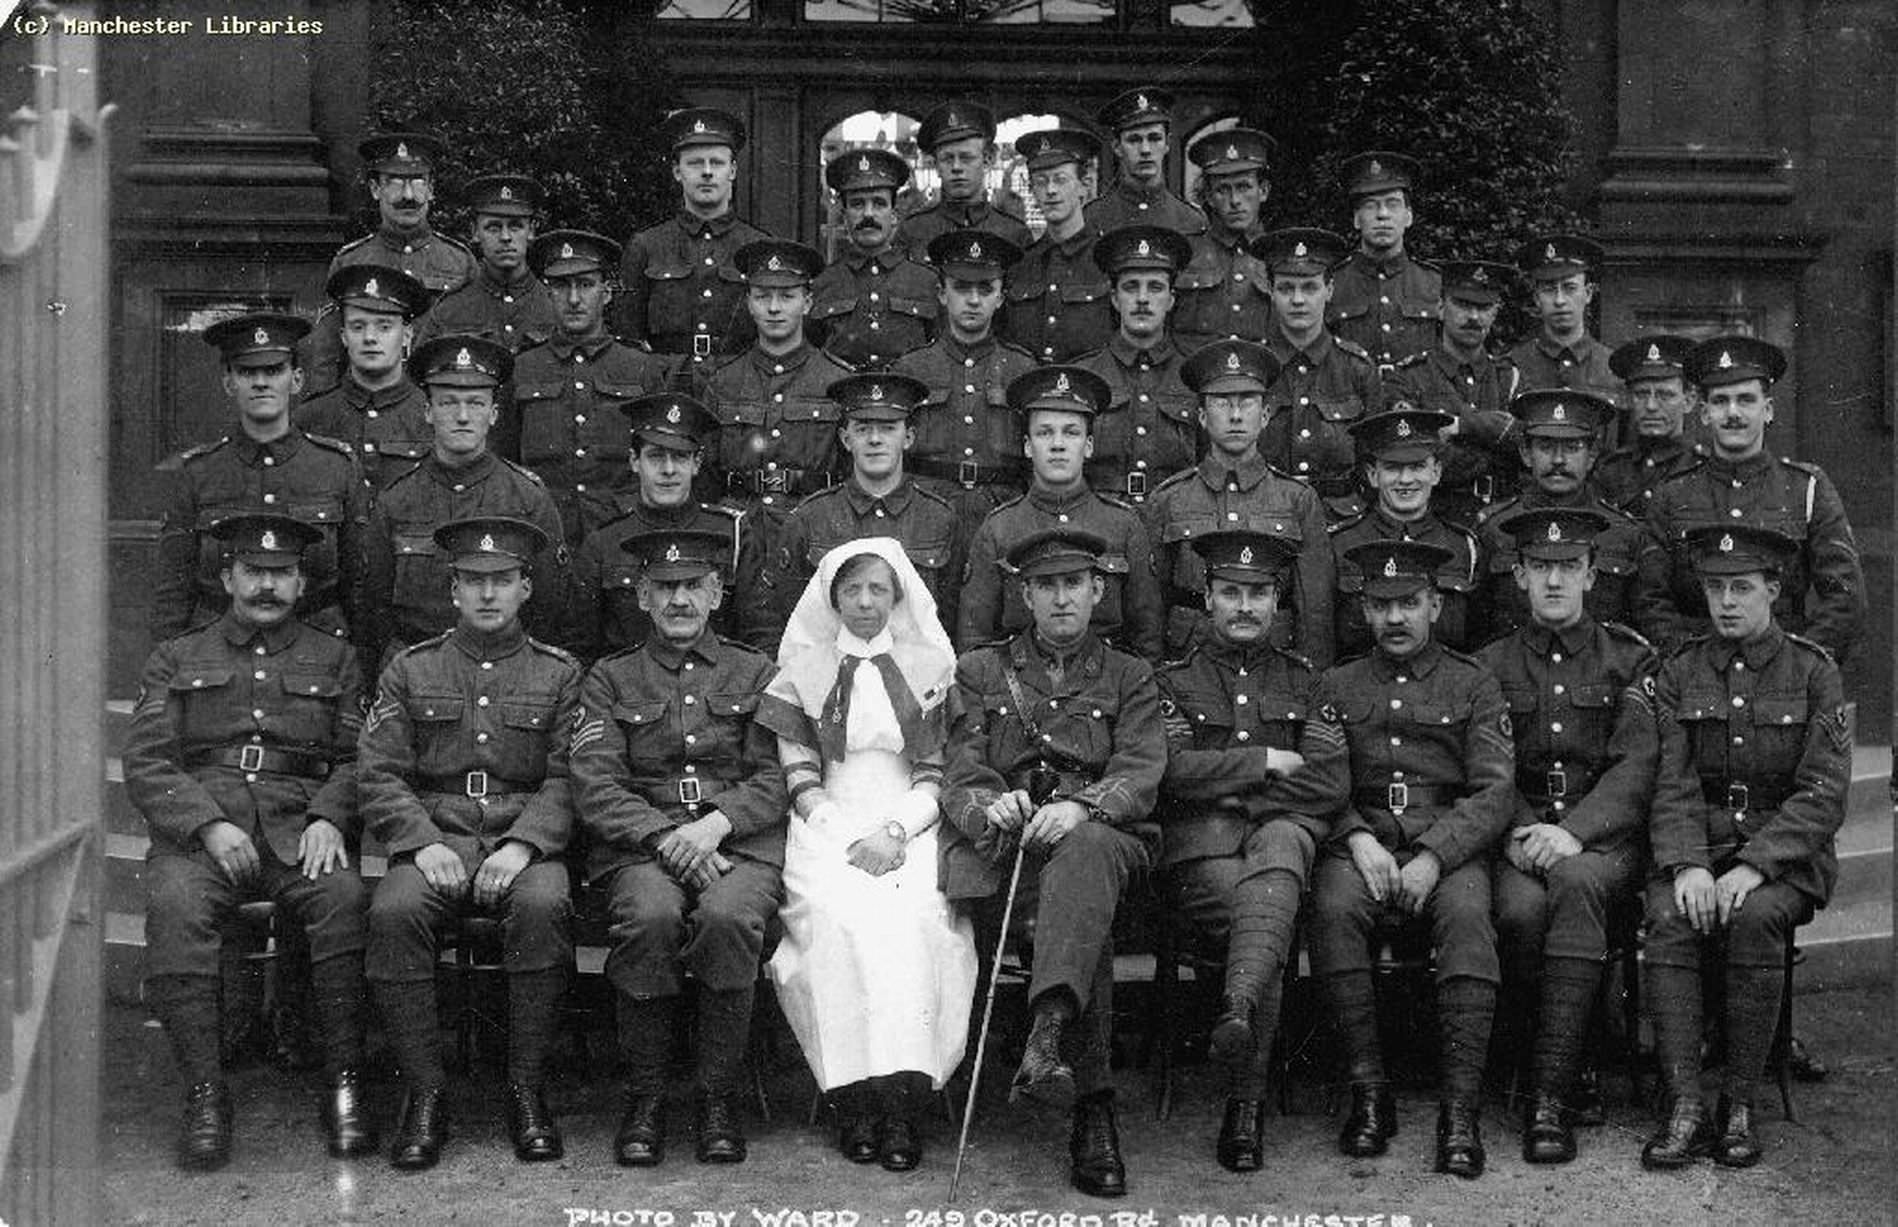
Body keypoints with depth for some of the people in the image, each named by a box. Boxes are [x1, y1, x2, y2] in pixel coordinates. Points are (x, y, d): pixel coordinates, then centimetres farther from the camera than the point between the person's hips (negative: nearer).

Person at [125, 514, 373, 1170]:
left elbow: (359, 760, 12)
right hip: (197, 835, 0)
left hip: (300, 836, 0)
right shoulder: (176, 660, 19)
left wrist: (330, 818, -10)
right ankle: (204, 1093, -30)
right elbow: (145, 762, 6)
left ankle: (344, 1085, -28)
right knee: (174, 903, -35)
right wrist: (209, 825, -11)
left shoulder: (333, 660, 22)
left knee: (344, 896, -34)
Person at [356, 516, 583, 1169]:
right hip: (434, 839, 1)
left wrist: (522, 845, -15)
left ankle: (528, 1091, -23)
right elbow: (378, 776, 6)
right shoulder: (409, 670, 15)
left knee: (543, 905, -35)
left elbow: (567, 780, 3)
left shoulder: (559, 674, 13)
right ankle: (424, 1092, -21)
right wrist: (423, 843, -12)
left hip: (525, 840, -1)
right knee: (394, 911, -32)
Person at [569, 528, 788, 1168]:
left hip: (742, 844, 0)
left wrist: (716, 824, -13)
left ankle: (719, 1097, -19)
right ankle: (645, 1097, -18)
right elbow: (595, 787, 2)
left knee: (727, 917, -34)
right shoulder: (610, 679, 15)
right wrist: (666, 838, -14)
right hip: (639, 846, 0)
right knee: (652, 916, -35)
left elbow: (776, 779, 6)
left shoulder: (756, 673, 17)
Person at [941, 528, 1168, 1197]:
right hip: (1003, 843, 0)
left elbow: (1140, 773, 4)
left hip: (1095, 835, 0)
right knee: (1089, 921, -34)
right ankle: (1093, 1111, -37)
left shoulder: (1128, 678, 21)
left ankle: (1045, 1039, -56)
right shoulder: (980, 671, 21)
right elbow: (960, 779, 9)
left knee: (1088, 852, -40)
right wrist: (991, 807, -16)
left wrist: (1082, 806, -19)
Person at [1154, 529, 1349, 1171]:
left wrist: (1224, 782, -2)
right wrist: (1268, 762, -1)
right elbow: (1172, 772, -2)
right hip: (1201, 852, 0)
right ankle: (1246, 1102, -37)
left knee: (1279, 843, -39)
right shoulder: (1174, 681, 18)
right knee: (1267, 924, -33)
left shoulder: (1303, 681, 21)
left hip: (1284, 834, 0)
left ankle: (1238, 1006, -58)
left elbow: (1332, 786, 6)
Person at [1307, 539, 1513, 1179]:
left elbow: (1493, 793, 2)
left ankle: (1461, 1112, -35)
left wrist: (1433, 857, -15)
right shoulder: (1336, 687, 18)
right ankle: (1370, 1094, -26)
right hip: (1360, 841, 1)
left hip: (1451, 844, -1)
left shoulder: (1474, 685, 12)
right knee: (1334, 908, -33)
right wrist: (1359, 839, -12)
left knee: (1466, 914, -34)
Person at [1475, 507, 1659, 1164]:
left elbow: (1637, 767, -1)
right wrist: (1515, 833, -14)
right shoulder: (1490, 665, 15)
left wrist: (1574, 833, -18)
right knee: (1521, 909, -35)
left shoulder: (1630, 658, 11)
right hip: (1517, 835, 1)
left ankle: (1551, 1095, -39)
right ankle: (1520, 1057, -14)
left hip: (1604, 837, -1)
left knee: (1576, 883, -37)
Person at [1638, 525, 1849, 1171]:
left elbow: (1822, 797, -6)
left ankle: (1740, 1105, -25)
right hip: (1700, 849, 2)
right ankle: (1685, 1105, -29)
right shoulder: (1679, 672, 9)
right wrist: (1687, 865, -18)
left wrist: (1754, 867, -20)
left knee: (1755, 919, -34)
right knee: (1668, 921, -30)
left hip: (1786, 855, -2)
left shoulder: (1814, 671, 1)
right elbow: (1673, 785, 1)